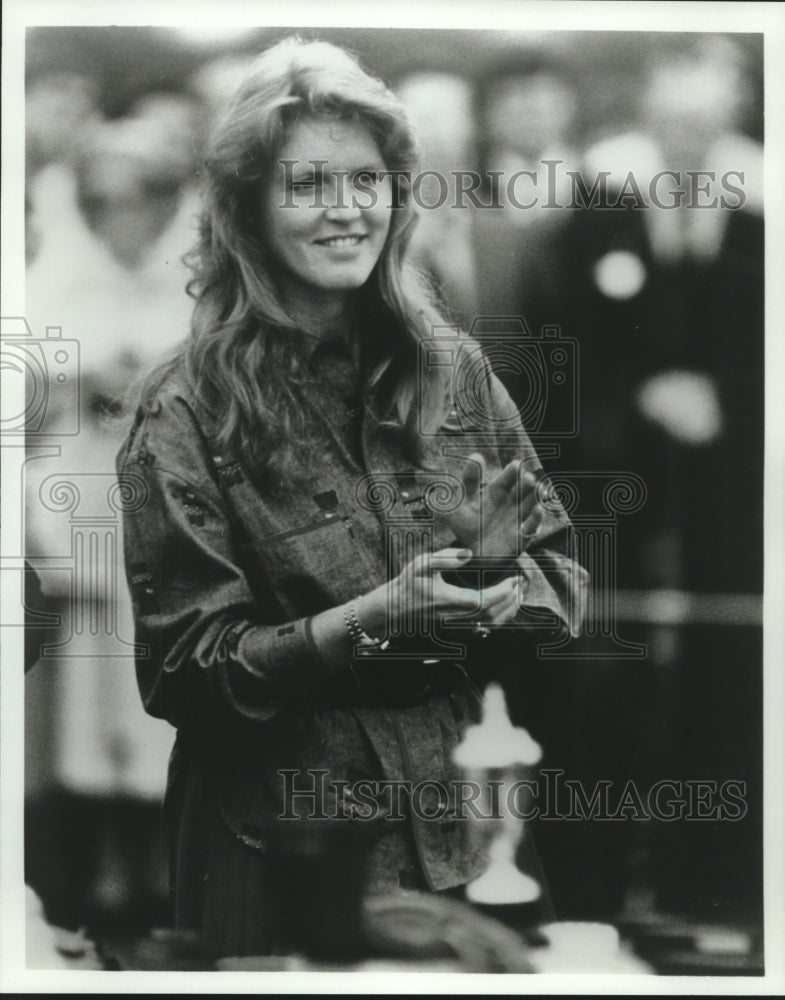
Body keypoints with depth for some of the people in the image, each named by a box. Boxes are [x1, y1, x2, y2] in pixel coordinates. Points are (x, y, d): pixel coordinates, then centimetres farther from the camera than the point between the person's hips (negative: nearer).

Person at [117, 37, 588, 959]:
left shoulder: (452, 372, 4)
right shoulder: (188, 414, -9)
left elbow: (562, 574, 8)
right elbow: (180, 668, -11)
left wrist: (499, 581, -15)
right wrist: (367, 622, -23)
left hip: (469, 831, 4)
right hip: (287, 858, -4)